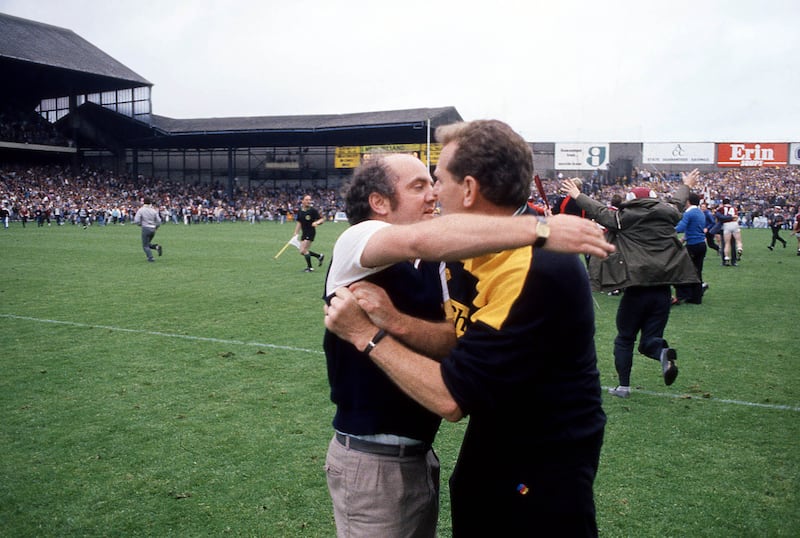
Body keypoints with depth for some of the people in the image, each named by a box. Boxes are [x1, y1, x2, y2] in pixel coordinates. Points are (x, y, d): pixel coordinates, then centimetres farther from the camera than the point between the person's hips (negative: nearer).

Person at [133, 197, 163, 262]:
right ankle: (157, 246, -6)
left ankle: (150, 258, -7)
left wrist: (141, 224, 10)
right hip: (153, 229, 5)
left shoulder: (141, 210, -5)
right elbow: (159, 221, 5)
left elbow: (136, 221, -11)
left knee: (145, 246, 5)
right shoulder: (154, 210, 6)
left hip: (145, 228, -4)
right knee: (147, 244, 20)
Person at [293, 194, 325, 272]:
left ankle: (310, 267, 4)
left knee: (304, 250, -13)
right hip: (304, 233, 7)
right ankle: (319, 256, 25)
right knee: (302, 252, 7)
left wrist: (316, 222, -29)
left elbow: (322, 219, -10)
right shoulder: (300, 210, 6)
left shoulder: (313, 210, -12)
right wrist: (296, 233, 12)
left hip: (311, 232, -7)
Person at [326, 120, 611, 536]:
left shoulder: (538, 270, -30)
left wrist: (367, 334, -21)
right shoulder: (470, 250, -2)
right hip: (487, 445, 8)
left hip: (543, 471, -8)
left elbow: (451, 398, -28)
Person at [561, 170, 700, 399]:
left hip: (635, 290, -3)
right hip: (662, 289, 3)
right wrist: (686, 186, 51)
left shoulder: (623, 218, -1)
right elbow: (677, 203, 30)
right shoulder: (666, 214, 9)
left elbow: (598, 211, 11)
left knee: (624, 339, 13)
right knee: (650, 340, 11)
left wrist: (577, 195, 26)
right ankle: (663, 353, -22)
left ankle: (623, 385, 15)